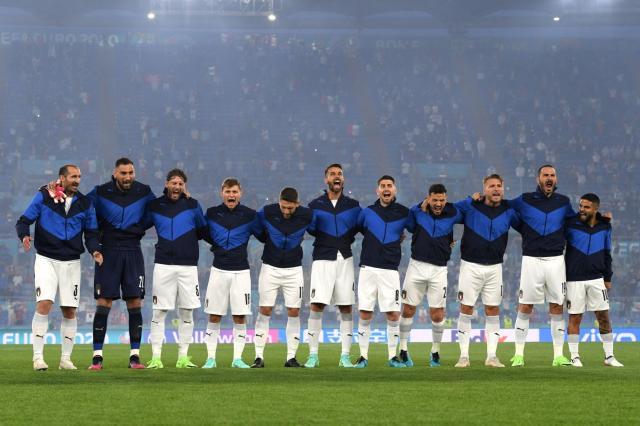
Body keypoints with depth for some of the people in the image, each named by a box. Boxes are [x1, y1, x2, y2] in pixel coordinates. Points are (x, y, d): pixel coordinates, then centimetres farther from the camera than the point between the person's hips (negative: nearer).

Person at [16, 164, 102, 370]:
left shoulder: (85, 203, 7)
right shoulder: (44, 196, -2)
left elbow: (91, 232, 12)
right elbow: (24, 220, -2)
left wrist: (94, 250, -7)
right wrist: (24, 235, -22)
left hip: (71, 262, 3)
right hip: (46, 259, -3)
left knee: (70, 311, 3)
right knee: (44, 304, -17)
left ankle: (66, 359, 14)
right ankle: (38, 357, -12)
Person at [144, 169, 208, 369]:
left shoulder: (192, 205, 7)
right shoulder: (154, 206, 8)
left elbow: (203, 232, 4)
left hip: (188, 265, 1)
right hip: (163, 265, -1)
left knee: (186, 313, 2)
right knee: (159, 312, -3)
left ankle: (183, 357, 8)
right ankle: (156, 357, -1)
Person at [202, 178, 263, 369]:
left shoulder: (249, 215, 1)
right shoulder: (211, 214, 3)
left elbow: (263, 235, 11)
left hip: (241, 271, -1)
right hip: (218, 270, 1)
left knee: (240, 317, -1)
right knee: (214, 316, 1)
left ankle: (237, 358, 6)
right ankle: (211, 358, 7)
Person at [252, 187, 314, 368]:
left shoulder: (306, 215, -10)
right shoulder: (267, 212, -12)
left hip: (294, 270, 1)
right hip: (270, 268, -1)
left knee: (294, 312, -1)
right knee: (264, 311, -2)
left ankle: (291, 358, 6)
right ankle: (259, 357, 1)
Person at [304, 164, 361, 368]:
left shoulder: (353, 205, 11)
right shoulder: (315, 205, 7)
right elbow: (310, 229, 8)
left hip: (345, 259, 2)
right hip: (322, 259, -2)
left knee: (346, 307, 0)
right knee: (317, 305, -9)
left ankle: (345, 356, 6)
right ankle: (313, 355, -2)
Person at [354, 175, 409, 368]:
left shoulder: (404, 213, 5)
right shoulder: (367, 212, 7)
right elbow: (357, 227, 22)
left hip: (390, 270, -1)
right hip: (368, 268, 1)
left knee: (393, 314, -4)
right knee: (365, 314, -1)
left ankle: (393, 356, 8)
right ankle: (363, 356, 7)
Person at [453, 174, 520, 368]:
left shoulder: (508, 210, 3)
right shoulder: (469, 205, -5)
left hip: (494, 267, 2)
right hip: (470, 265, -2)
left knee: (493, 310, 3)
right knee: (466, 310, -1)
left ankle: (491, 356, 8)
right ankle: (464, 356, 4)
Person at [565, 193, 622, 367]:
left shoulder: (604, 227, 5)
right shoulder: (571, 224, -6)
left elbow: (607, 254, 15)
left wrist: (608, 278, 13)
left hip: (597, 279, 3)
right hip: (574, 279, -3)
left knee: (604, 316, 1)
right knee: (575, 317, 1)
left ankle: (609, 356, 7)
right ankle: (574, 356, 9)